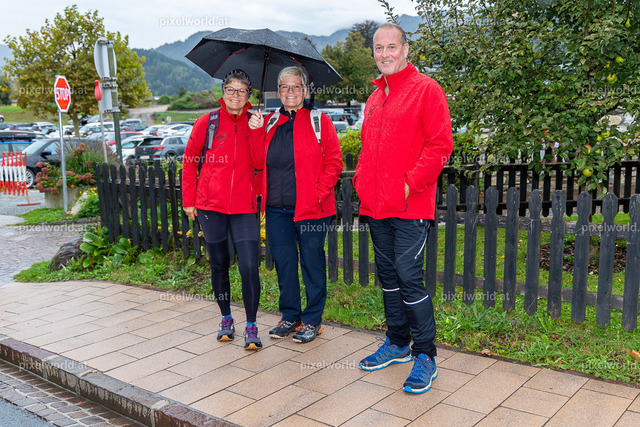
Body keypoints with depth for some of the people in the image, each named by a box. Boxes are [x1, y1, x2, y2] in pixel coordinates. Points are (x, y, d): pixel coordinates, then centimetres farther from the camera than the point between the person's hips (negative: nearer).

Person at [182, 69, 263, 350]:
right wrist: (188, 200, 7)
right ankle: (226, 319, 28)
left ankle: (251, 326, 5)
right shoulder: (207, 123, 3)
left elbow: (259, 164, -1)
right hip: (211, 205, 1)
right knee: (219, 264, 10)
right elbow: (189, 160, 10)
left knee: (249, 267, -9)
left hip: (244, 206, 0)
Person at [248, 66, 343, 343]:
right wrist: (256, 131, 0)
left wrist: (319, 192, -13)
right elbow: (259, 162, 12)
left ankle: (312, 320, 17)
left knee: (312, 263, 3)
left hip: (310, 208, -4)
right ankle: (290, 317, 25)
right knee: (283, 262, 10)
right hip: (277, 208, 5)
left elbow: (334, 161, -4)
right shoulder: (270, 123, 14)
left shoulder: (319, 121, 0)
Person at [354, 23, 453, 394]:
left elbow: (440, 145, -11)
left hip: (410, 206, -7)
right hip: (376, 207, 8)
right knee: (388, 275, 14)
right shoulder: (374, 98, 18)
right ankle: (398, 343, 30)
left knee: (409, 276, -8)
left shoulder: (426, 89, -4)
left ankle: (425, 356, 6)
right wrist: (362, 179, 10)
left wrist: (410, 184, -16)